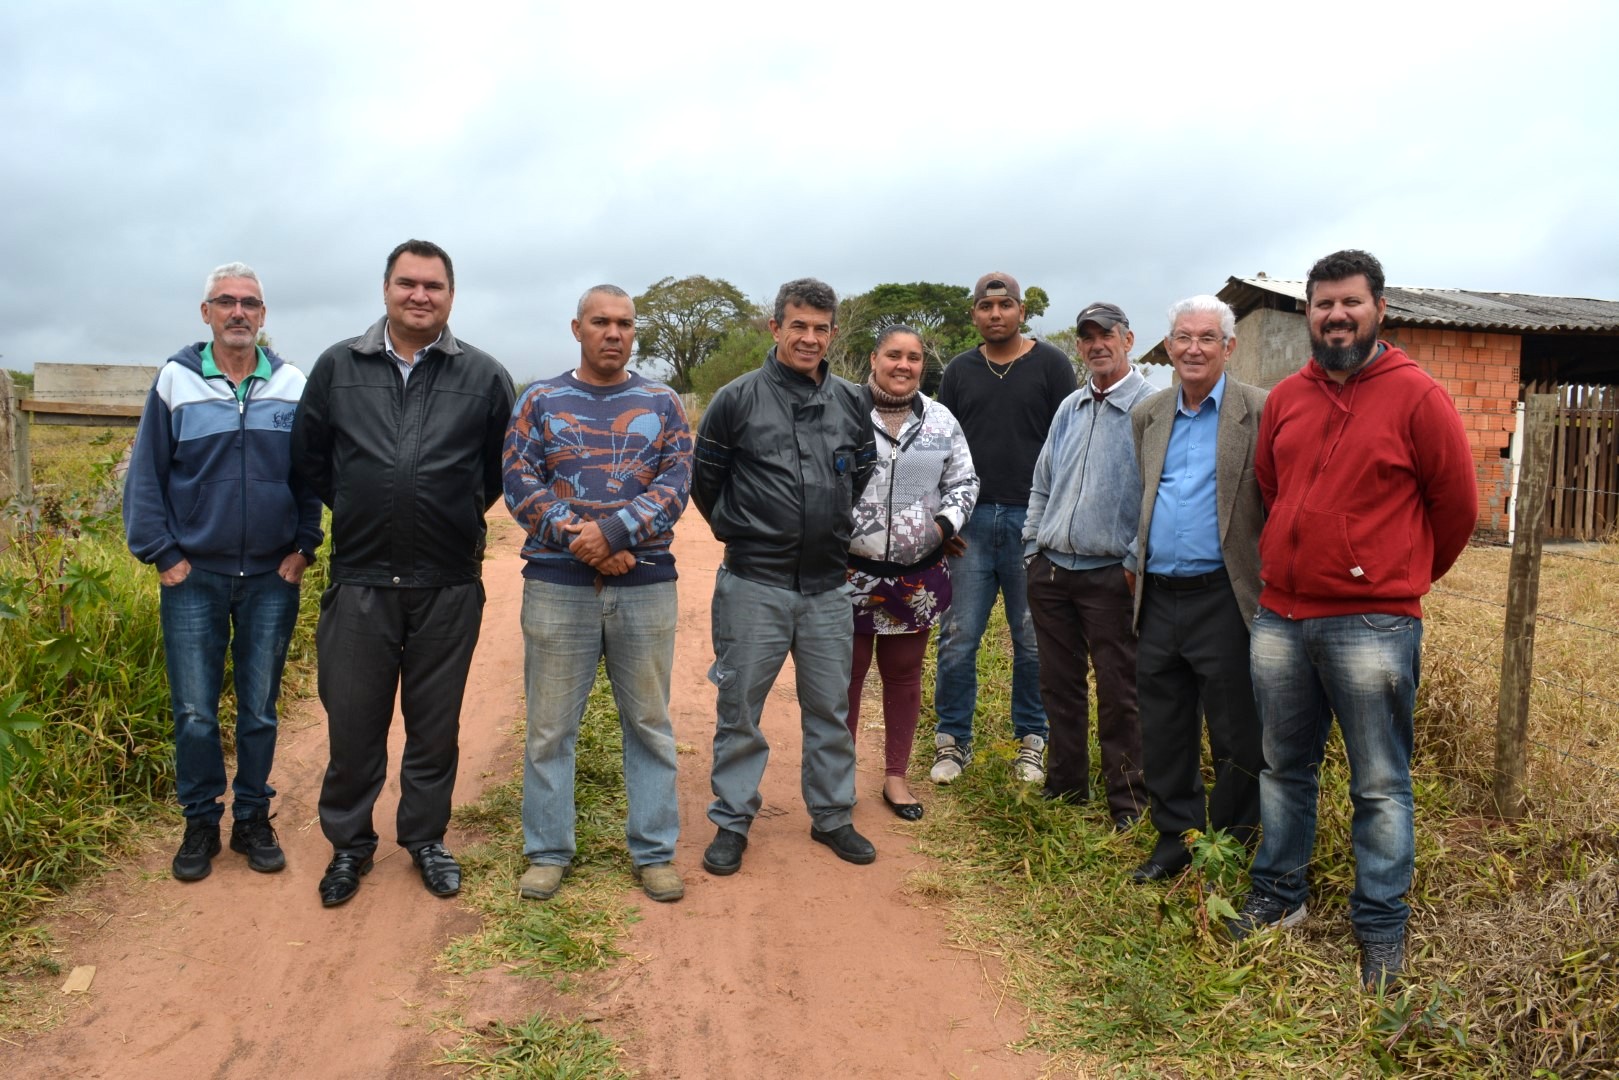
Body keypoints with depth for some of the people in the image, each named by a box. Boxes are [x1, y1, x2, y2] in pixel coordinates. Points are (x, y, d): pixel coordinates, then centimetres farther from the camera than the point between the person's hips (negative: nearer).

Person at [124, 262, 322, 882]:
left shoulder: (292, 386, 2)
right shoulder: (175, 381, -1)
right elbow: (145, 476, 1)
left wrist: (302, 549, 0)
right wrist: (162, 554, -5)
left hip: (272, 577, 1)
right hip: (194, 576, -1)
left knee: (260, 709, 9)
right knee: (195, 713, 4)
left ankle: (253, 819, 23)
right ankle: (201, 823, 21)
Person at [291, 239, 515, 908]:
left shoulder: (484, 377, 1)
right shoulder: (338, 367, 4)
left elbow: (502, 469, 11)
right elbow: (308, 456, 13)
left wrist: (457, 518, 10)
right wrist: (359, 510, 12)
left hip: (449, 585, 0)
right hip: (359, 581, 1)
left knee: (435, 723, 11)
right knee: (352, 721, 8)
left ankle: (425, 837, 29)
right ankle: (349, 844, 26)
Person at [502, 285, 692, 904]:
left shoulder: (662, 404, 8)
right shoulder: (540, 402, 7)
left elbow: (675, 485, -3)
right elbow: (519, 485, -3)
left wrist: (612, 533, -16)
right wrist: (580, 540, -15)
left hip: (646, 586, 1)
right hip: (557, 587, 0)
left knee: (650, 724, 8)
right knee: (550, 727, 7)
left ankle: (654, 852, 21)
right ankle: (548, 852, 21)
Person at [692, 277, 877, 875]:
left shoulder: (852, 403, 5)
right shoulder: (737, 399, -5)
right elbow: (704, 479, 4)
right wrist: (739, 531, 9)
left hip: (827, 586, 4)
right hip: (754, 585, -3)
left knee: (830, 708, 12)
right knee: (739, 709, 5)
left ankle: (832, 817, 28)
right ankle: (731, 822, 20)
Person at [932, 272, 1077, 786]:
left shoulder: (1051, 364, 4)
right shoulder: (959, 371, 12)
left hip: (1031, 521, -2)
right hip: (971, 520, 2)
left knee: (1032, 641, 6)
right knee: (958, 638, 1)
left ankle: (1031, 742, 19)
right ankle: (953, 740, 14)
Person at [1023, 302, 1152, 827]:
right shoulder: (1069, 408, 14)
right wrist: (1032, 547, 12)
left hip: (1109, 574, -6)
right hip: (1051, 570, 6)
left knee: (1118, 695, 2)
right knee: (1059, 686, 13)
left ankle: (1127, 804, 14)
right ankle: (1064, 788, 27)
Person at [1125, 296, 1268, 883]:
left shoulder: (1260, 412, -4)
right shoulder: (1148, 416, 12)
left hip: (1223, 598, -5)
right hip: (1158, 600, 5)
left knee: (1236, 735, 6)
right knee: (1162, 732, 13)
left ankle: (1232, 845, 22)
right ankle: (1175, 835, 28)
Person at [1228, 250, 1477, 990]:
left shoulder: (1417, 397, -6)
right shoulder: (1285, 399, 9)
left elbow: (1456, 506, 1)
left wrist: (1404, 578, 12)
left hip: (1372, 625, -5)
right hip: (1279, 618, 5)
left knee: (1379, 785, 4)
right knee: (1284, 768, 17)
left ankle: (1381, 928, 18)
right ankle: (1278, 896, 32)